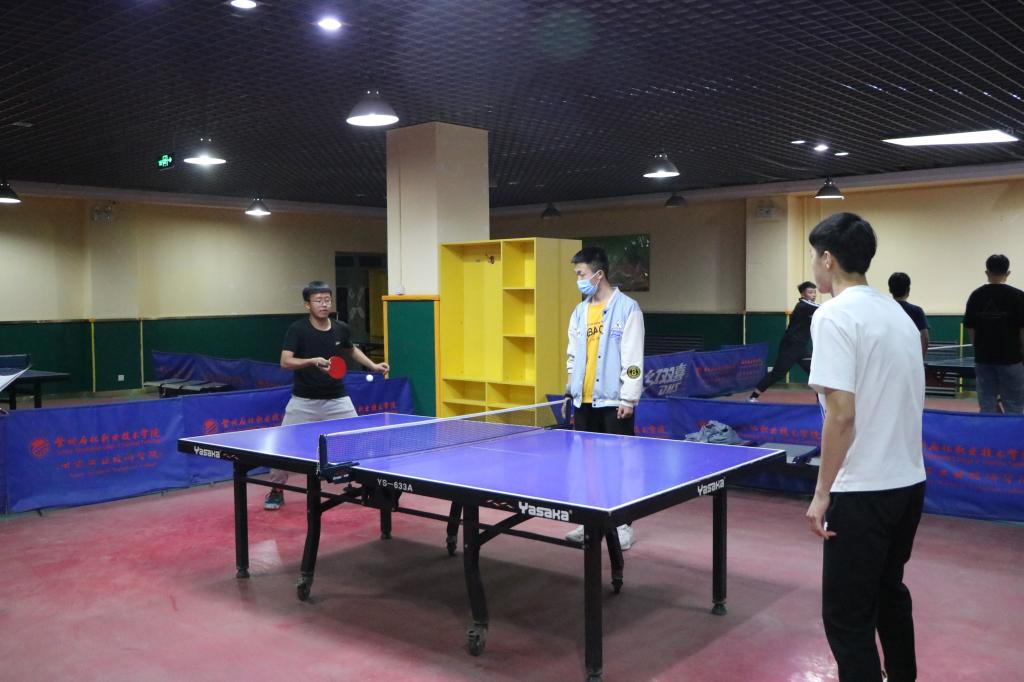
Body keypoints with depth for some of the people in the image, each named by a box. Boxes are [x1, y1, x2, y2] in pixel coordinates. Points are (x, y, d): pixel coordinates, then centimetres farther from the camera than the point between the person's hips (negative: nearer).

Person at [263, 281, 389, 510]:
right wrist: (314, 361, -37)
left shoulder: (341, 329, -2)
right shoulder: (297, 329, -13)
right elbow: (285, 362, -24)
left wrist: (373, 366, 12)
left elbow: (351, 350, 21)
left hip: (336, 399, 2)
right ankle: (276, 490, 19)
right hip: (304, 401, -2)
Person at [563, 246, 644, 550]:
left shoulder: (627, 308, -7)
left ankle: (624, 524, 10)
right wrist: (572, 388, 11)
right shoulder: (580, 312, 12)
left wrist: (628, 399, -15)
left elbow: (633, 359, -12)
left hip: (613, 401, -6)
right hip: (584, 400, 6)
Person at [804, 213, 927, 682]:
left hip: (863, 490, -8)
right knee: (889, 594, 23)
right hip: (908, 482, 9)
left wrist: (822, 493, -16)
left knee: (847, 616, 2)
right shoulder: (897, 313, 9)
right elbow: (902, 401, 16)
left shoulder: (835, 315, -16)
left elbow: (842, 414, -22)